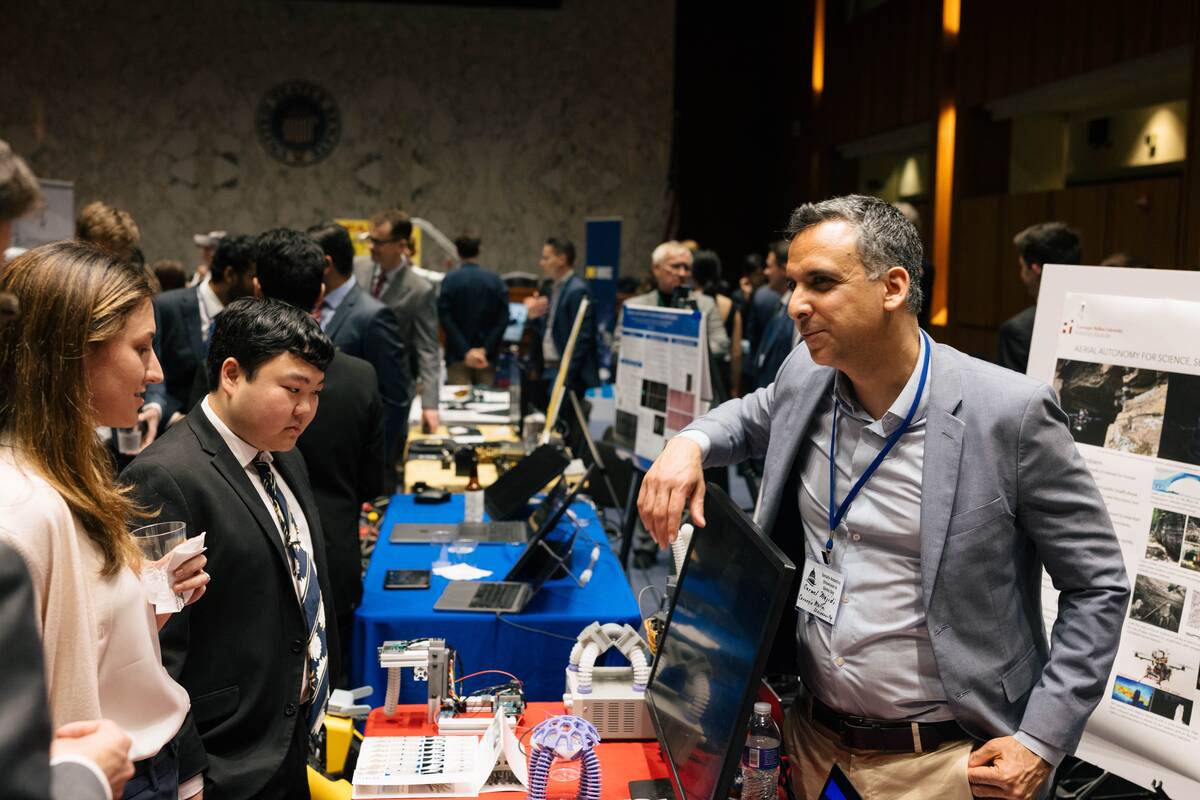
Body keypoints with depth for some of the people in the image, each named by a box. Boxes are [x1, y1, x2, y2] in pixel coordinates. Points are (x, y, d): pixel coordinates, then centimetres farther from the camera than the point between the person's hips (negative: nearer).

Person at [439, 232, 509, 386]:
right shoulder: (495, 280, 1)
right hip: (488, 356, 2)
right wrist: (486, 349, -8)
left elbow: (445, 319, -11)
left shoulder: (450, 280, -5)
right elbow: (503, 319, -5)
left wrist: (465, 351, -12)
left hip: (457, 355, -2)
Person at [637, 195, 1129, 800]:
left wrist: (1042, 742, -13)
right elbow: (755, 416, 20)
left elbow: (1098, 585, -9)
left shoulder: (1010, 413, -18)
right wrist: (691, 442, -2)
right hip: (804, 726, 5)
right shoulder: (805, 376, -3)